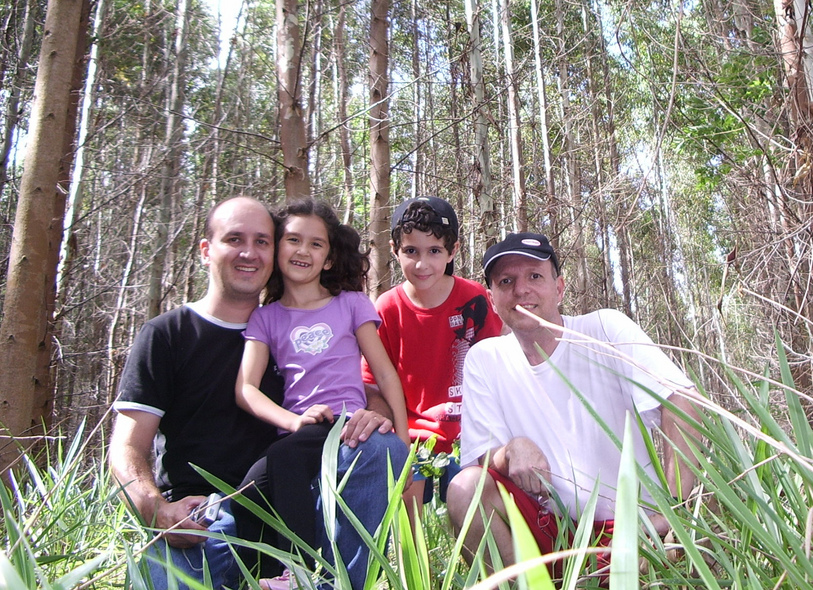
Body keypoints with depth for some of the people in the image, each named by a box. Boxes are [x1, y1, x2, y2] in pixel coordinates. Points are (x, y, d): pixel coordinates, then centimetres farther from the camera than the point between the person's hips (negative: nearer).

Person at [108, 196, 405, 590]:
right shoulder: (167, 335, 6)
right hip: (197, 515, -3)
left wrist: (375, 411, -13)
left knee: (377, 448, -21)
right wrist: (158, 510, -22)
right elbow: (127, 447, 0)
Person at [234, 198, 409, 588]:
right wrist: (295, 420, -18)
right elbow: (246, 389, 1)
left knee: (283, 457, -31)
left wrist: (402, 440, -2)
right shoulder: (265, 317, 14)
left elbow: (386, 375, 9)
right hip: (296, 433, 2)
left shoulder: (351, 304, 12)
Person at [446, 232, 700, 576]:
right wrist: (513, 450, -25)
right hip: (550, 529, 3)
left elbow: (680, 405, -14)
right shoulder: (483, 360, 0)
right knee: (466, 487, -23)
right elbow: (482, 458, -2)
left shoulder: (606, 329, -5)